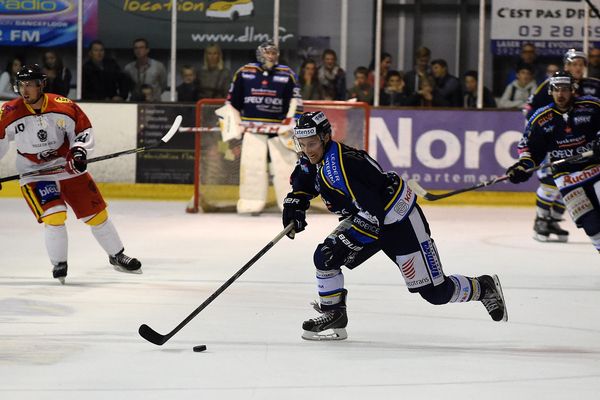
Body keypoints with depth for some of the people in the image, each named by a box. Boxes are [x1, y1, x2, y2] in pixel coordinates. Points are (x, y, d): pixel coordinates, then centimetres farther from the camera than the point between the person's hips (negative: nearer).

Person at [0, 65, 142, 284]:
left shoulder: (64, 107, -14)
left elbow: (84, 130, -1)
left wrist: (78, 150, -19)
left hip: (69, 169, 2)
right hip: (34, 174, -2)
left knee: (97, 213, 8)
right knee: (54, 216, -21)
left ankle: (117, 256, 28)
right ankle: (59, 264, -1)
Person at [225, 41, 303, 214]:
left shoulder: (287, 74, 2)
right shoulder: (244, 73, 2)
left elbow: (295, 100, 3)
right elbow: (232, 100, 10)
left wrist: (291, 120, -8)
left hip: (279, 127, 0)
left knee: (286, 163, -3)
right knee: (251, 164, -5)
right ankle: (252, 203, 1)